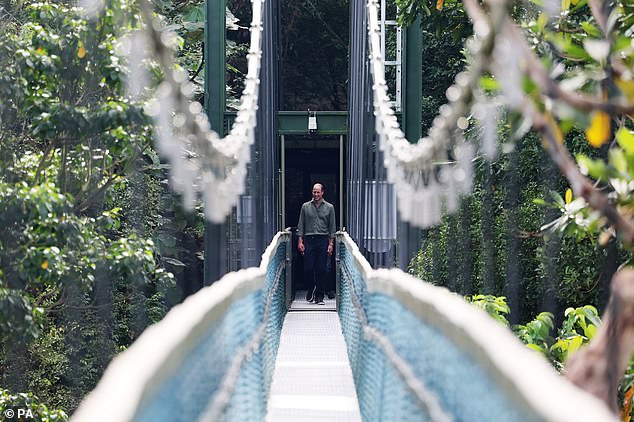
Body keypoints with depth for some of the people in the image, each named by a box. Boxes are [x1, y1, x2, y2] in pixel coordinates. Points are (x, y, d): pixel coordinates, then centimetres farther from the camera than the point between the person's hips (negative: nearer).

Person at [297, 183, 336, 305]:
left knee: (321, 269, -2)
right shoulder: (305, 207, 8)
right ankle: (311, 288, 20)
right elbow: (301, 225, 8)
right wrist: (300, 241, -1)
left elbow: (332, 227, 6)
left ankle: (319, 296, 4)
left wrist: (331, 244, -2)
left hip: (323, 240, -1)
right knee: (308, 268, -6)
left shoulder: (329, 207, 6)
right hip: (308, 240, 1)